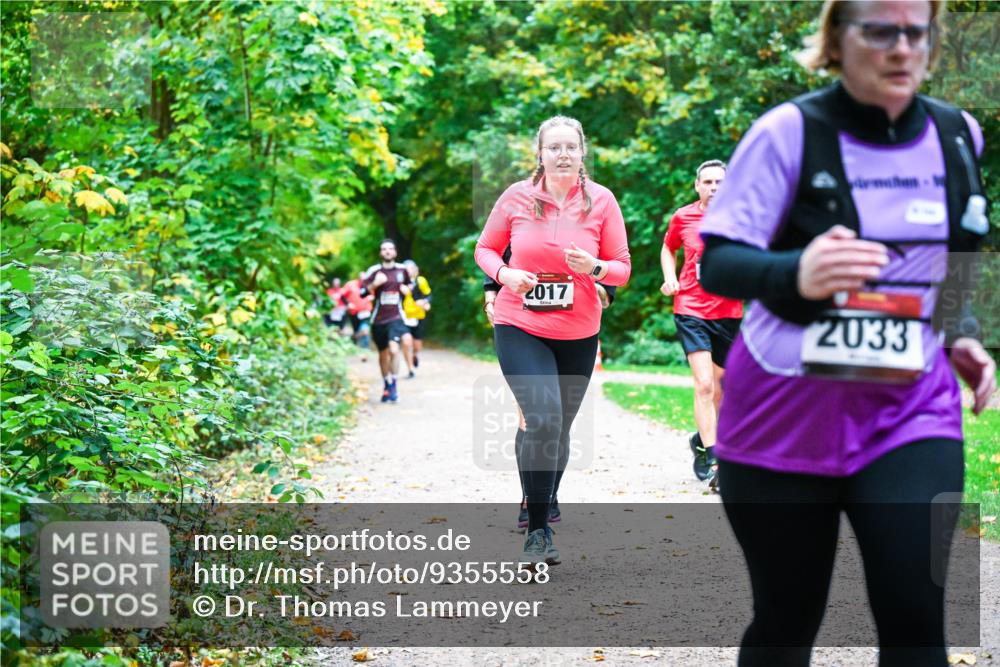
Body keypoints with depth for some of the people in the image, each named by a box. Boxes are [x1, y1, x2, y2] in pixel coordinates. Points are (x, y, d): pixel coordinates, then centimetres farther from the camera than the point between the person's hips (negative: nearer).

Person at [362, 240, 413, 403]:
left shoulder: (402, 270, 4)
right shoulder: (374, 271, -2)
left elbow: (409, 286, 23)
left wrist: (407, 289, 1)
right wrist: (374, 284, -22)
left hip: (396, 317, -1)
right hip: (378, 319, 1)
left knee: (394, 350, -21)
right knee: (383, 354, 11)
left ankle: (393, 386, -12)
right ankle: (387, 385, 30)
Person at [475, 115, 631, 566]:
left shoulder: (601, 200, -2)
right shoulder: (517, 197, -4)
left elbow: (622, 268, 3)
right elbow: (485, 248, 8)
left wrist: (594, 268, -19)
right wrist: (504, 273, -13)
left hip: (579, 334, 2)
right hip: (520, 329, -2)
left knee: (559, 429, 13)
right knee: (542, 420, -20)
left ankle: (543, 516, 33)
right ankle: (536, 531, -9)